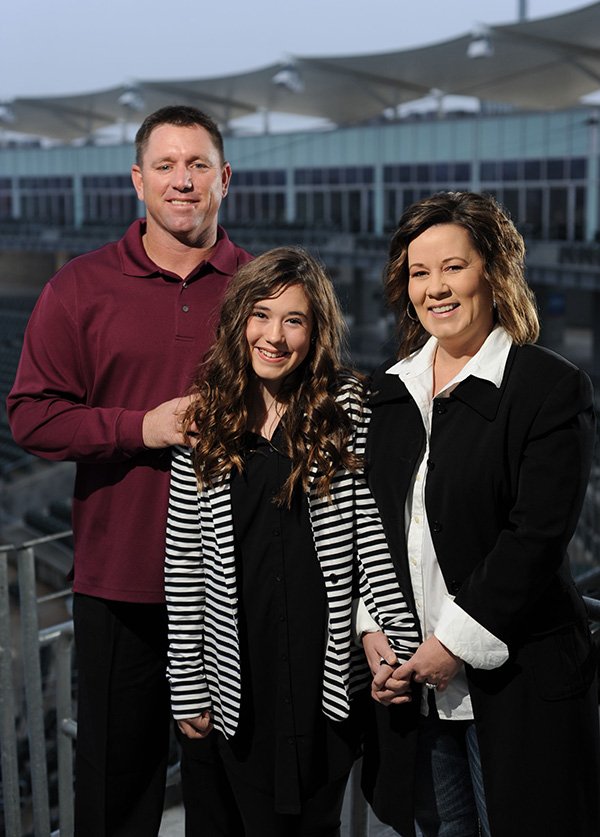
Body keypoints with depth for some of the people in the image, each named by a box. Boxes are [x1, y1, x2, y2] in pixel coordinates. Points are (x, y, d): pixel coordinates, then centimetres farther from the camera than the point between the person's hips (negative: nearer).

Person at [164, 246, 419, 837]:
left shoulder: (349, 409, -3)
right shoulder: (205, 422, 1)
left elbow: (375, 531, -6)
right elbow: (183, 562, 2)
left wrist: (399, 643, -15)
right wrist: (187, 687, 3)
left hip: (328, 663, -1)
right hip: (240, 674, 1)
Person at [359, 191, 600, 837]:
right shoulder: (388, 391, 9)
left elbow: (537, 535, -15)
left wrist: (458, 642, -16)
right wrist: (370, 629, -2)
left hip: (517, 680, -5)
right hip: (409, 682, 5)